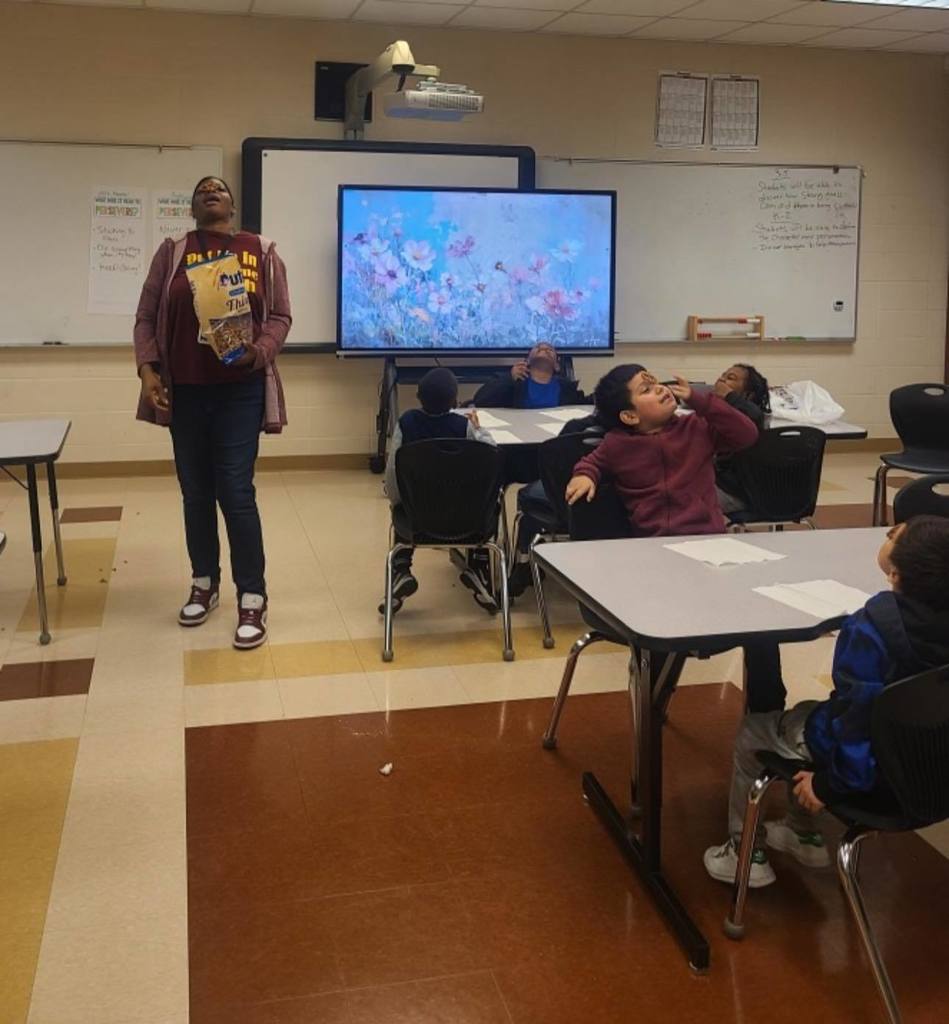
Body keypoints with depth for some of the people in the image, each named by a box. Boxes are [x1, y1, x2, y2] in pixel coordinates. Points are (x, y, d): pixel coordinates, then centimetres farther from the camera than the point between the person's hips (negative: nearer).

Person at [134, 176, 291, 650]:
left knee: (236, 493, -6)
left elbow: (280, 316, 3)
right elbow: (146, 317, 5)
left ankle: (252, 598, 2)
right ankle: (204, 583, 26)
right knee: (195, 492, 10)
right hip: (185, 390, 2)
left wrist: (258, 353, -15)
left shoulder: (262, 252, 4)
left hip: (240, 390, -2)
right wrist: (148, 371, -7)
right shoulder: (172, 252, 6)